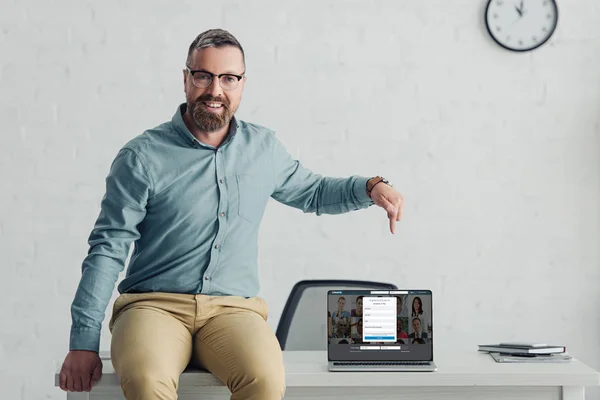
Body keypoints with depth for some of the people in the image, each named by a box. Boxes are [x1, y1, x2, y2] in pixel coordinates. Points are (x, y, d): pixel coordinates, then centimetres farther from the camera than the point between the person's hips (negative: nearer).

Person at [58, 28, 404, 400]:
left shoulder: (264, 147, 13)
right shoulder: (143, 156, 0)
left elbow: (311, 192, 31)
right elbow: (108, 248, -2)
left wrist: (370, 187, 12)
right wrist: (84, 341, -8)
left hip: (233, 308, 3)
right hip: (154, 304, -2)